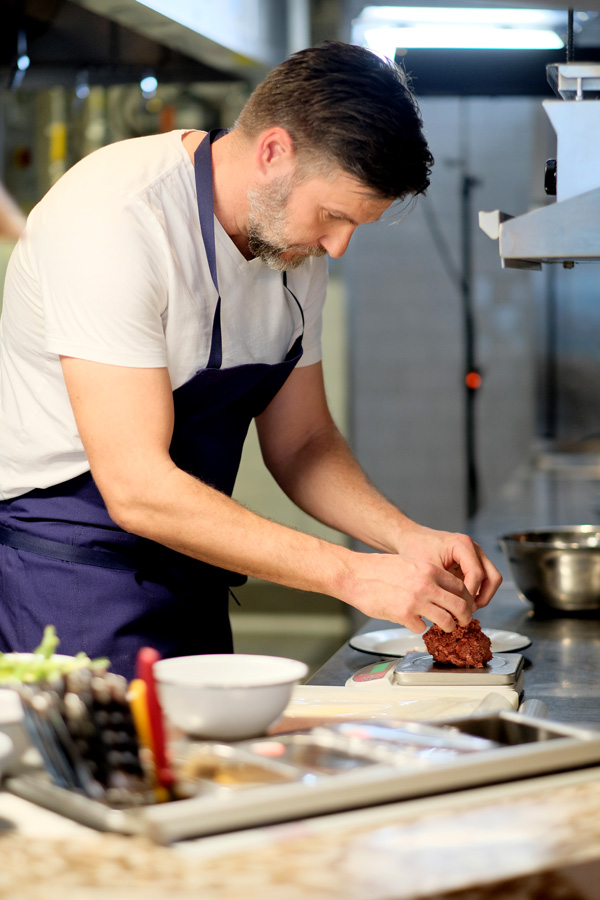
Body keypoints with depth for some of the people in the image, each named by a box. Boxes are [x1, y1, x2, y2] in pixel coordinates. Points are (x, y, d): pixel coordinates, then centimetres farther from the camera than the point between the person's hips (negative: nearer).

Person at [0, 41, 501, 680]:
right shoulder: (113, 220, -23)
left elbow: (299, 443, 11)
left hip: (189, 577, 7)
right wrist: (353, 575, -27)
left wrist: (408, 540, -7)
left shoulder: (298, 242, 2)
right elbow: (136, 488, -28)